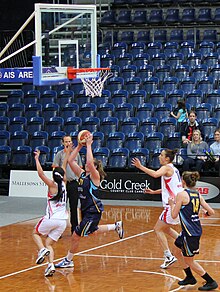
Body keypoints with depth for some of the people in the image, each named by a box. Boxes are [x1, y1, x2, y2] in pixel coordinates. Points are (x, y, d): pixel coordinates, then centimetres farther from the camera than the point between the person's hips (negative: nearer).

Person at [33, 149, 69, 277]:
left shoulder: (53, 185, -6)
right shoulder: (63, 184, 7)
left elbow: (41, 173, -16)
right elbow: (64, 167, 21)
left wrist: (37, 159, -9)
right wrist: (67, 154, 29)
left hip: (51, 218, -5)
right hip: (63, 220, 5)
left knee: (36, 233, 19)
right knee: (49, 243, 10)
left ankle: (42, 249, -11)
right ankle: (51, 265, -13)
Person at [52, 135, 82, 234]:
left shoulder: (76, 153, 11)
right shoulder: (60, 154, -1)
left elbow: (80, 167, 18)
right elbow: (55, 167, -4)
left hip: (73, 183, 3)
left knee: (74, 207, 8)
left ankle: (74, 228, 15)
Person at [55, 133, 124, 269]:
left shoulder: (95, 176, -13)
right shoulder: (82, 174, 6)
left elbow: (90, 162, -33)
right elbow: (71, 161, 3)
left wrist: (89, 145, -26)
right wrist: (79, 146, -3)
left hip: (94, 211, -9)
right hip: (86, 210, 9)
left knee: (76, 235, -5)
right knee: (93, 231, 28)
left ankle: (68, 260, 8)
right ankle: (116, 226, 42)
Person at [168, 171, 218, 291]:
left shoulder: (181, 195, -15)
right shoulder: (197, 195, 5)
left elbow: (174, 215, -11)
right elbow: (211, 211, 5)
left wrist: (172, 204, 6)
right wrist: (207, 213, 27)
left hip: (190, 232, -8)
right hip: (197, 230, 8)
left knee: (189, 261, 4)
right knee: (178, 253, 25)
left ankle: (211, 282, 7)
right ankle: (190, 278, 34)